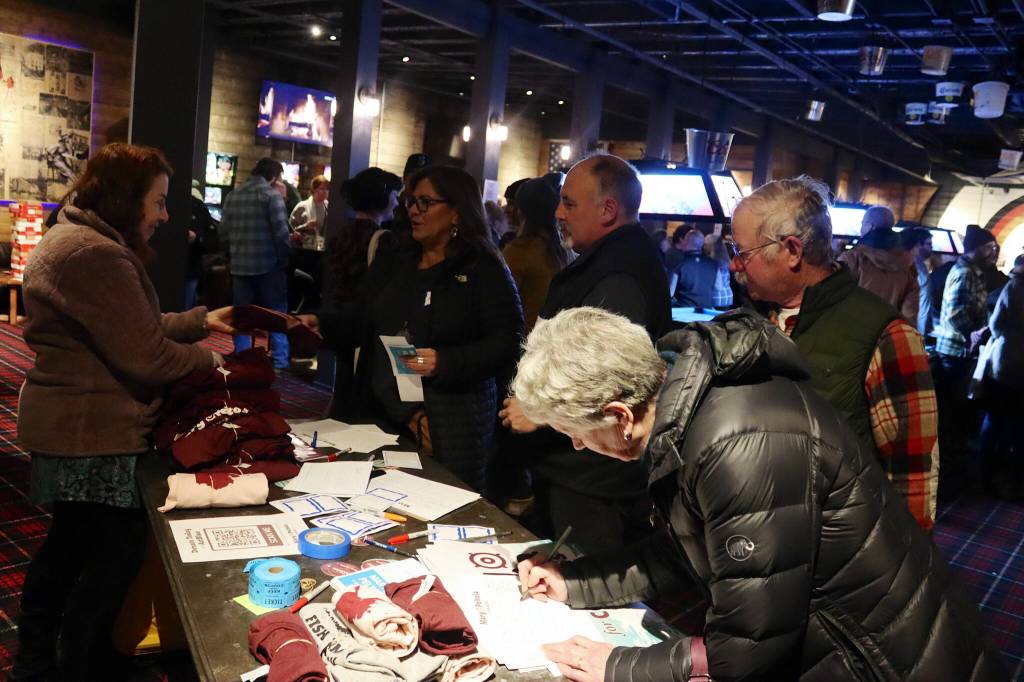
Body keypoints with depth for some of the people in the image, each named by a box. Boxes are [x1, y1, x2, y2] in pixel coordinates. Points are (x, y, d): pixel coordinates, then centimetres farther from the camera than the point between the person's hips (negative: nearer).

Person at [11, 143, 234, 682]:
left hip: (72, 427, 11)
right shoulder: (96, 255, -23)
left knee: (68, 546, 23)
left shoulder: (75, 238, 13)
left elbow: (131, 329, 16)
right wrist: (208, 359, -8)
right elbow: (145, 355, -24)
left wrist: (201, 321, 11)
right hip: (93, 435, -11)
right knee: (114, 558, 3)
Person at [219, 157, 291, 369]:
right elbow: (281, 231, -14)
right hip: (268, 265, -5)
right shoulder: (271, 194, -8)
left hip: (239, 265, 5)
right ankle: (279, 362, 5)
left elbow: (223, 231, 8)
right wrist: (283, 259, -2)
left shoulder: (233, 195, 9)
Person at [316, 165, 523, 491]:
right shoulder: (392, 263, 15)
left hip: (452, 427, -5)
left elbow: (508, 344, -13)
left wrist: (444, 363, -22)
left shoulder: (484, 269, -5)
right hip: (380, 416, 5)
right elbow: (355, 322, 13)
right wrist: (317, 324, -6)